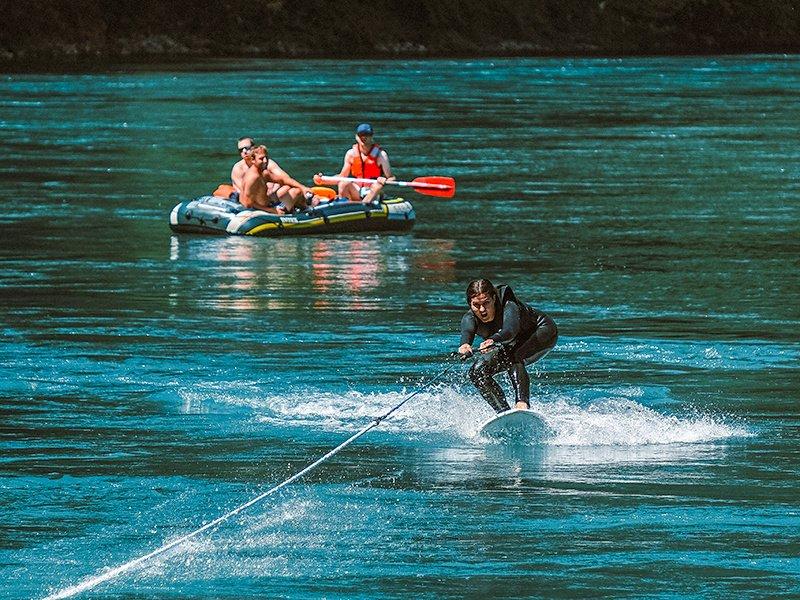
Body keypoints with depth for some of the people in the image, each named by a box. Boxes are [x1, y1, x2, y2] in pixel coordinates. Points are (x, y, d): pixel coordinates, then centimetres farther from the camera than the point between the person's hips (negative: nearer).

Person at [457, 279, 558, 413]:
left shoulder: (508, 306, -37)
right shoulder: (470, 318, -25)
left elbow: (510, 330, -56)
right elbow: (467, 331, -47)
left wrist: (493, 340, -78)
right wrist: (465, 344, -71)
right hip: (513, 347, 6)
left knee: (513, 358, -36)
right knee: (477, 371, -14)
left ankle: (523, 404, -51)